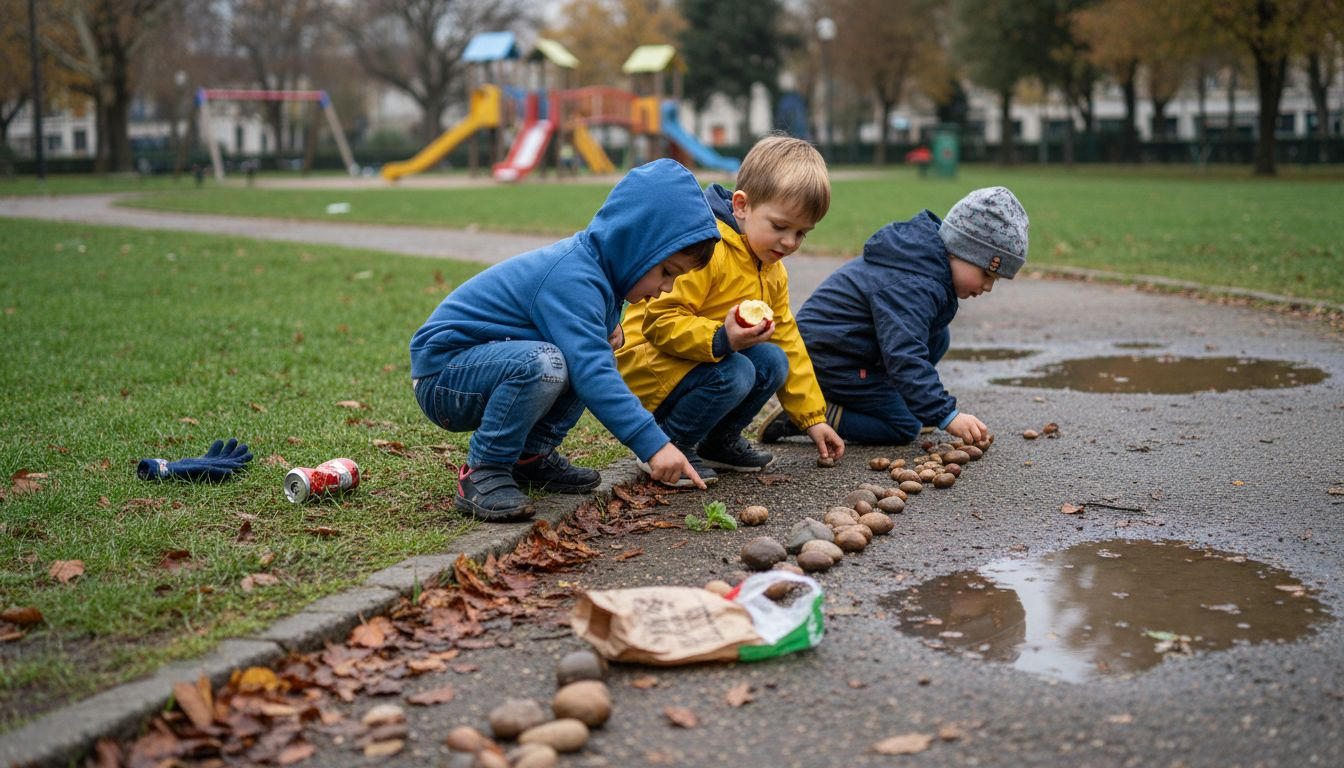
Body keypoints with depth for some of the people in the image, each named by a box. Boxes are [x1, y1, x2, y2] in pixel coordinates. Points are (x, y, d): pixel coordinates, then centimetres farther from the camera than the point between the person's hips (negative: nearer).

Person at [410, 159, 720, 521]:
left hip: (481, 360, 10)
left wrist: (609, 326, 0)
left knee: (596, 353, 5)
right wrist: (653, 444, -38)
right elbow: (591, 374, -36)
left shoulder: (586, 261, 4)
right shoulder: (572, 280, -27)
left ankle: (532, 456, 8)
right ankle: (482, 474, -19)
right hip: (441, 372, -10)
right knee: (542, 364, -36)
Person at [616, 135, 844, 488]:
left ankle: (719, 441, 10)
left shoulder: (772, 271, 9)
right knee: (734, 374, -30)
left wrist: (813, 418, 13)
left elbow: (788, 343, 15)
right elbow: (660, 321, -28)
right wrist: (721, 340, -41)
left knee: (772, 360, -11)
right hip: (646, 363, -9)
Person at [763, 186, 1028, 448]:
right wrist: (947, 415, -37)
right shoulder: (912, 286, -29)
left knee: (937, 338, 5)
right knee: (904, 428, -7)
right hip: (830, 360, -10)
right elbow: (904, 357, -36)